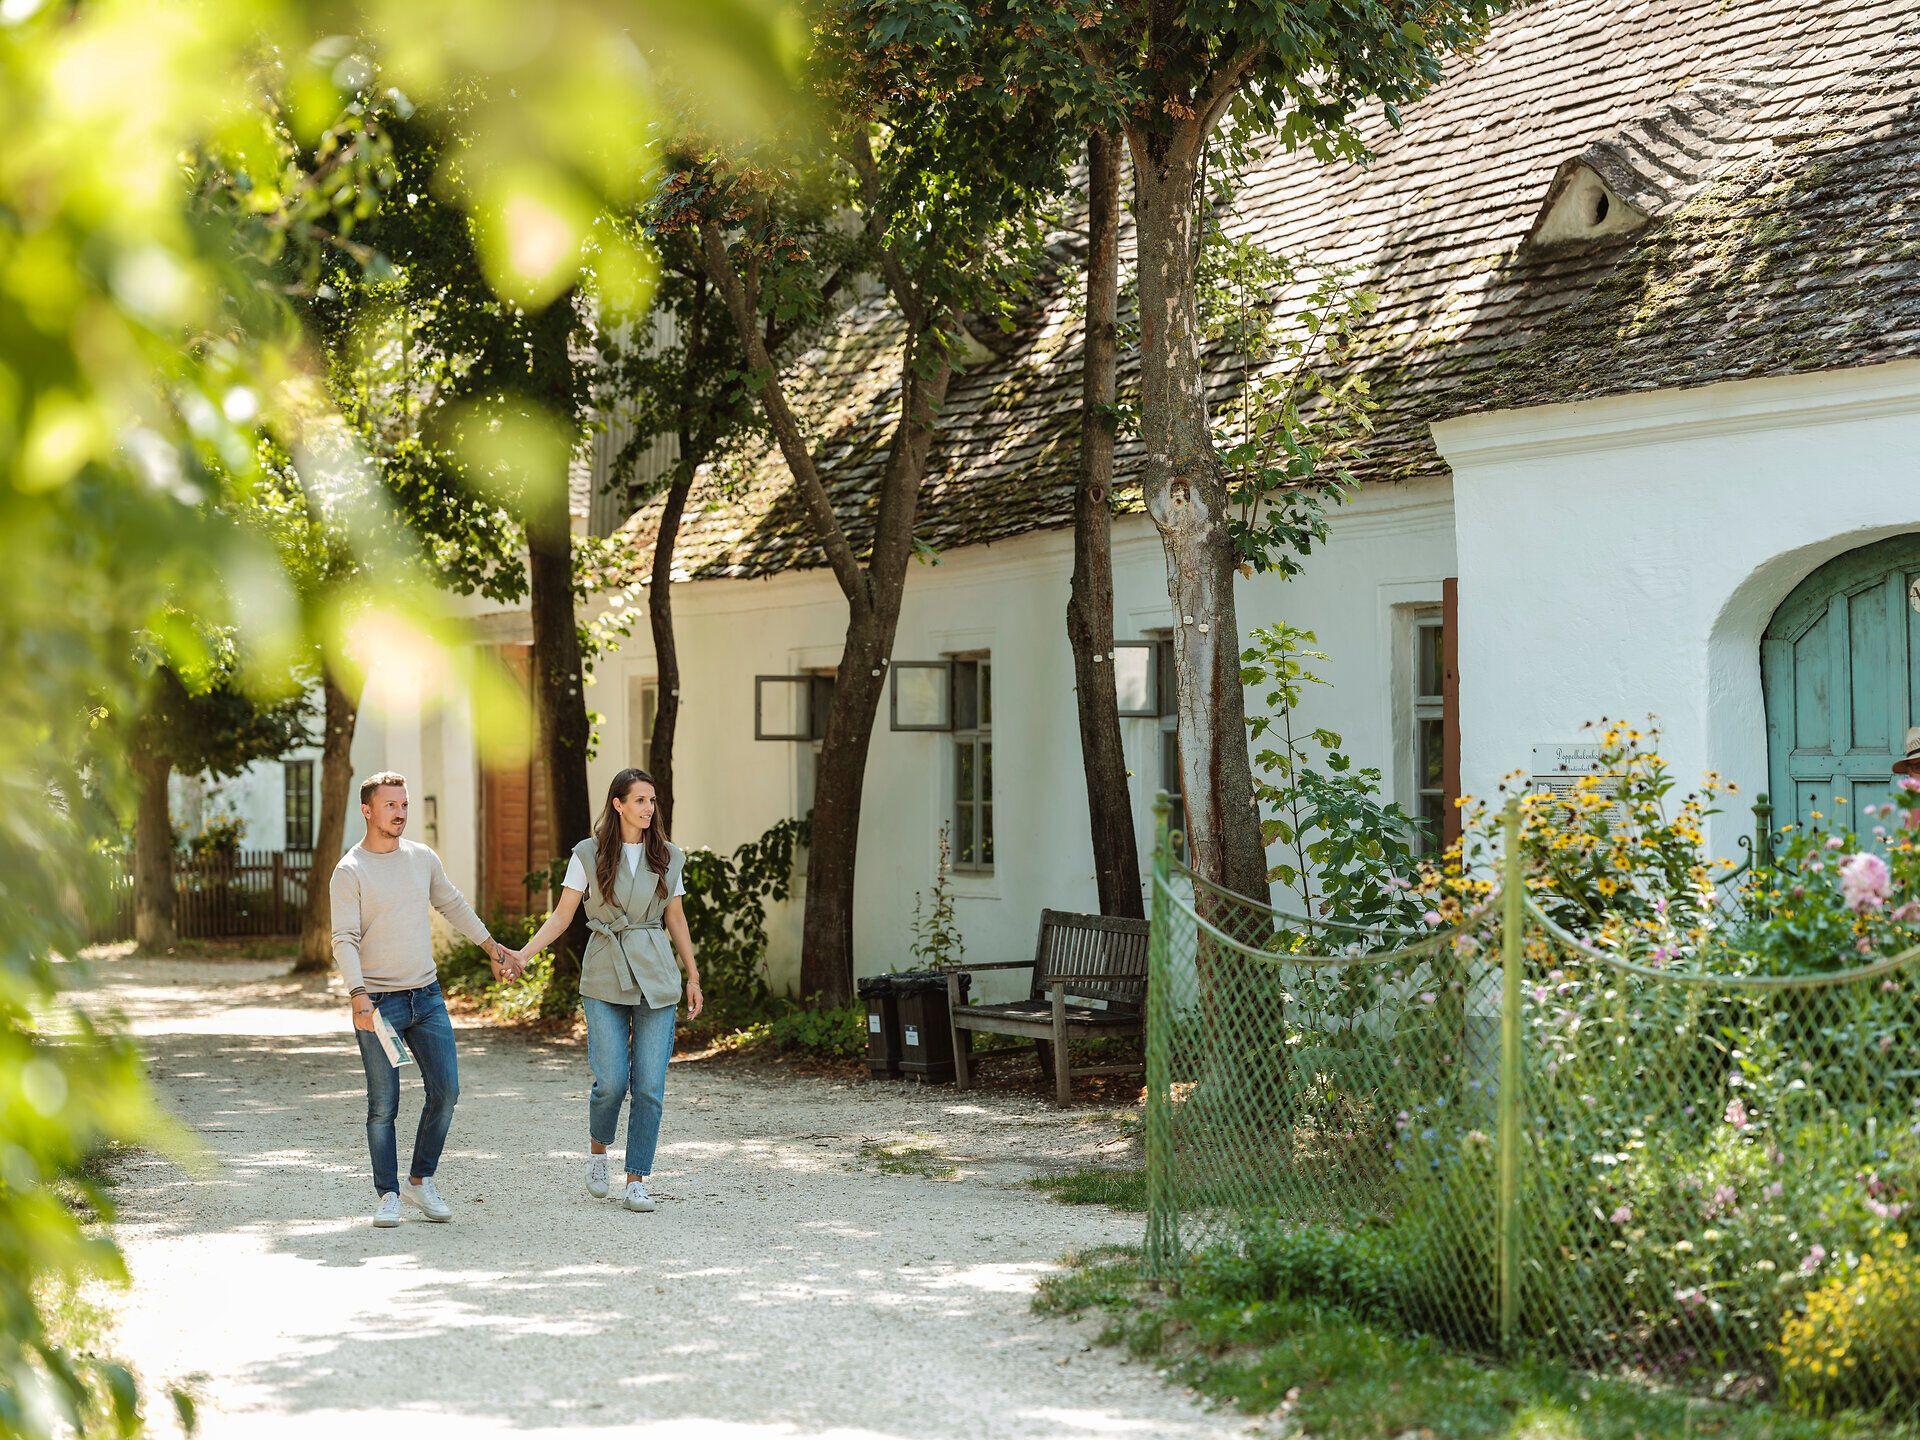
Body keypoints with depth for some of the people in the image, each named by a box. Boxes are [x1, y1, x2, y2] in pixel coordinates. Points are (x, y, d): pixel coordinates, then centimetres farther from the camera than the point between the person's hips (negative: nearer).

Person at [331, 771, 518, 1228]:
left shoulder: (422, 858, 9)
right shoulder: (350, 870, -7)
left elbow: (453, 905, 24)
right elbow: (345, 940, -13)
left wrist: (491, 946, 29)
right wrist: (357, 993, -26)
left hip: (427, 996, 5)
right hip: (378, 1002, -5)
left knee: (445, 1091, 0)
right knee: (383, 1105, -2)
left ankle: (421, 1181, 16)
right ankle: (388, 1195, 8)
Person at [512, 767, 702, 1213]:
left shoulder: (668, 856, 8)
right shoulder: (589, 854, 1)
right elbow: (562, 915, 2)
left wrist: (693, 977, 14)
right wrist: (525, 952, -11)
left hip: (656, 975, 2)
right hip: (605, 976, -2)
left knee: (650, 1085, -3)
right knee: (611, 1080, -10)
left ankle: (636, 1183, 6)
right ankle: (597, 1148, 21)